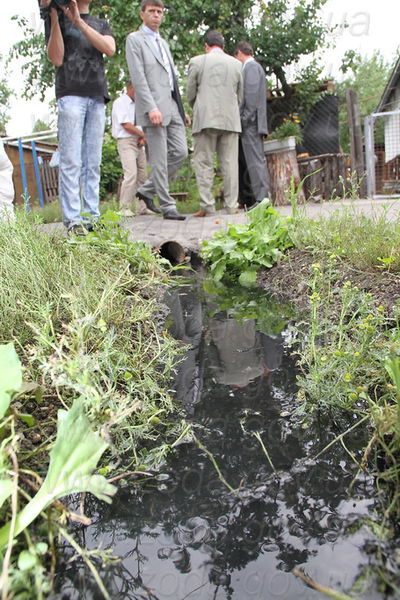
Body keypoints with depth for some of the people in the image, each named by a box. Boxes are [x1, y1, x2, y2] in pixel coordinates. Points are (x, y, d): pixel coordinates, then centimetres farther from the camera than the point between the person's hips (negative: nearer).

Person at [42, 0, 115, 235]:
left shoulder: (101, 24, 23)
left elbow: (110, 49, 1)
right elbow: (57, 59, 0)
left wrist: (78, 21, -4)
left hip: (97, 98, 4)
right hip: (71, 94, -4)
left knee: (93, 163, -1)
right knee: (71, 161, -11)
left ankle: (92, 216, -1)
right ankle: (72, 220, -13)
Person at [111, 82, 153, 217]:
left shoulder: (137, 104, 17)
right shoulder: (120, 103, -6)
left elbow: (140, 125, 17)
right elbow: (126, 125, -14)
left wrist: (142, 138, -4)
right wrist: (144, 135, -7)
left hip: (139, 143, 8)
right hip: (126, 141, -8)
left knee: (142, 175, 5)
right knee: (131, 174, -19)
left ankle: (142, 208, 10)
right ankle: (124, 208, -14)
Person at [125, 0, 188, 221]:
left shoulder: (163, 43, 26)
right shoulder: (135, 39, 2)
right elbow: (138, 77, -10)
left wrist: (181, 107, 17)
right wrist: (151, 107, -20)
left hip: (172, 105, 8)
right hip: (153, 107, -8)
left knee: (180, 152, 2)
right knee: (159, 159, -6)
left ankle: (147, 190, 14)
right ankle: (167, 206, 0)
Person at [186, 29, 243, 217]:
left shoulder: (197, 62, 3)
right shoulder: (236, 64, 12)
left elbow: (190, 94, 6)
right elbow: (240, 96, 15)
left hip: (205, 119, -3)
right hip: (231, 120, 3)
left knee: (203, 162, -1)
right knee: (229, 163, 3)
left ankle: (207, 205, -8)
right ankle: (231, 205, 2)